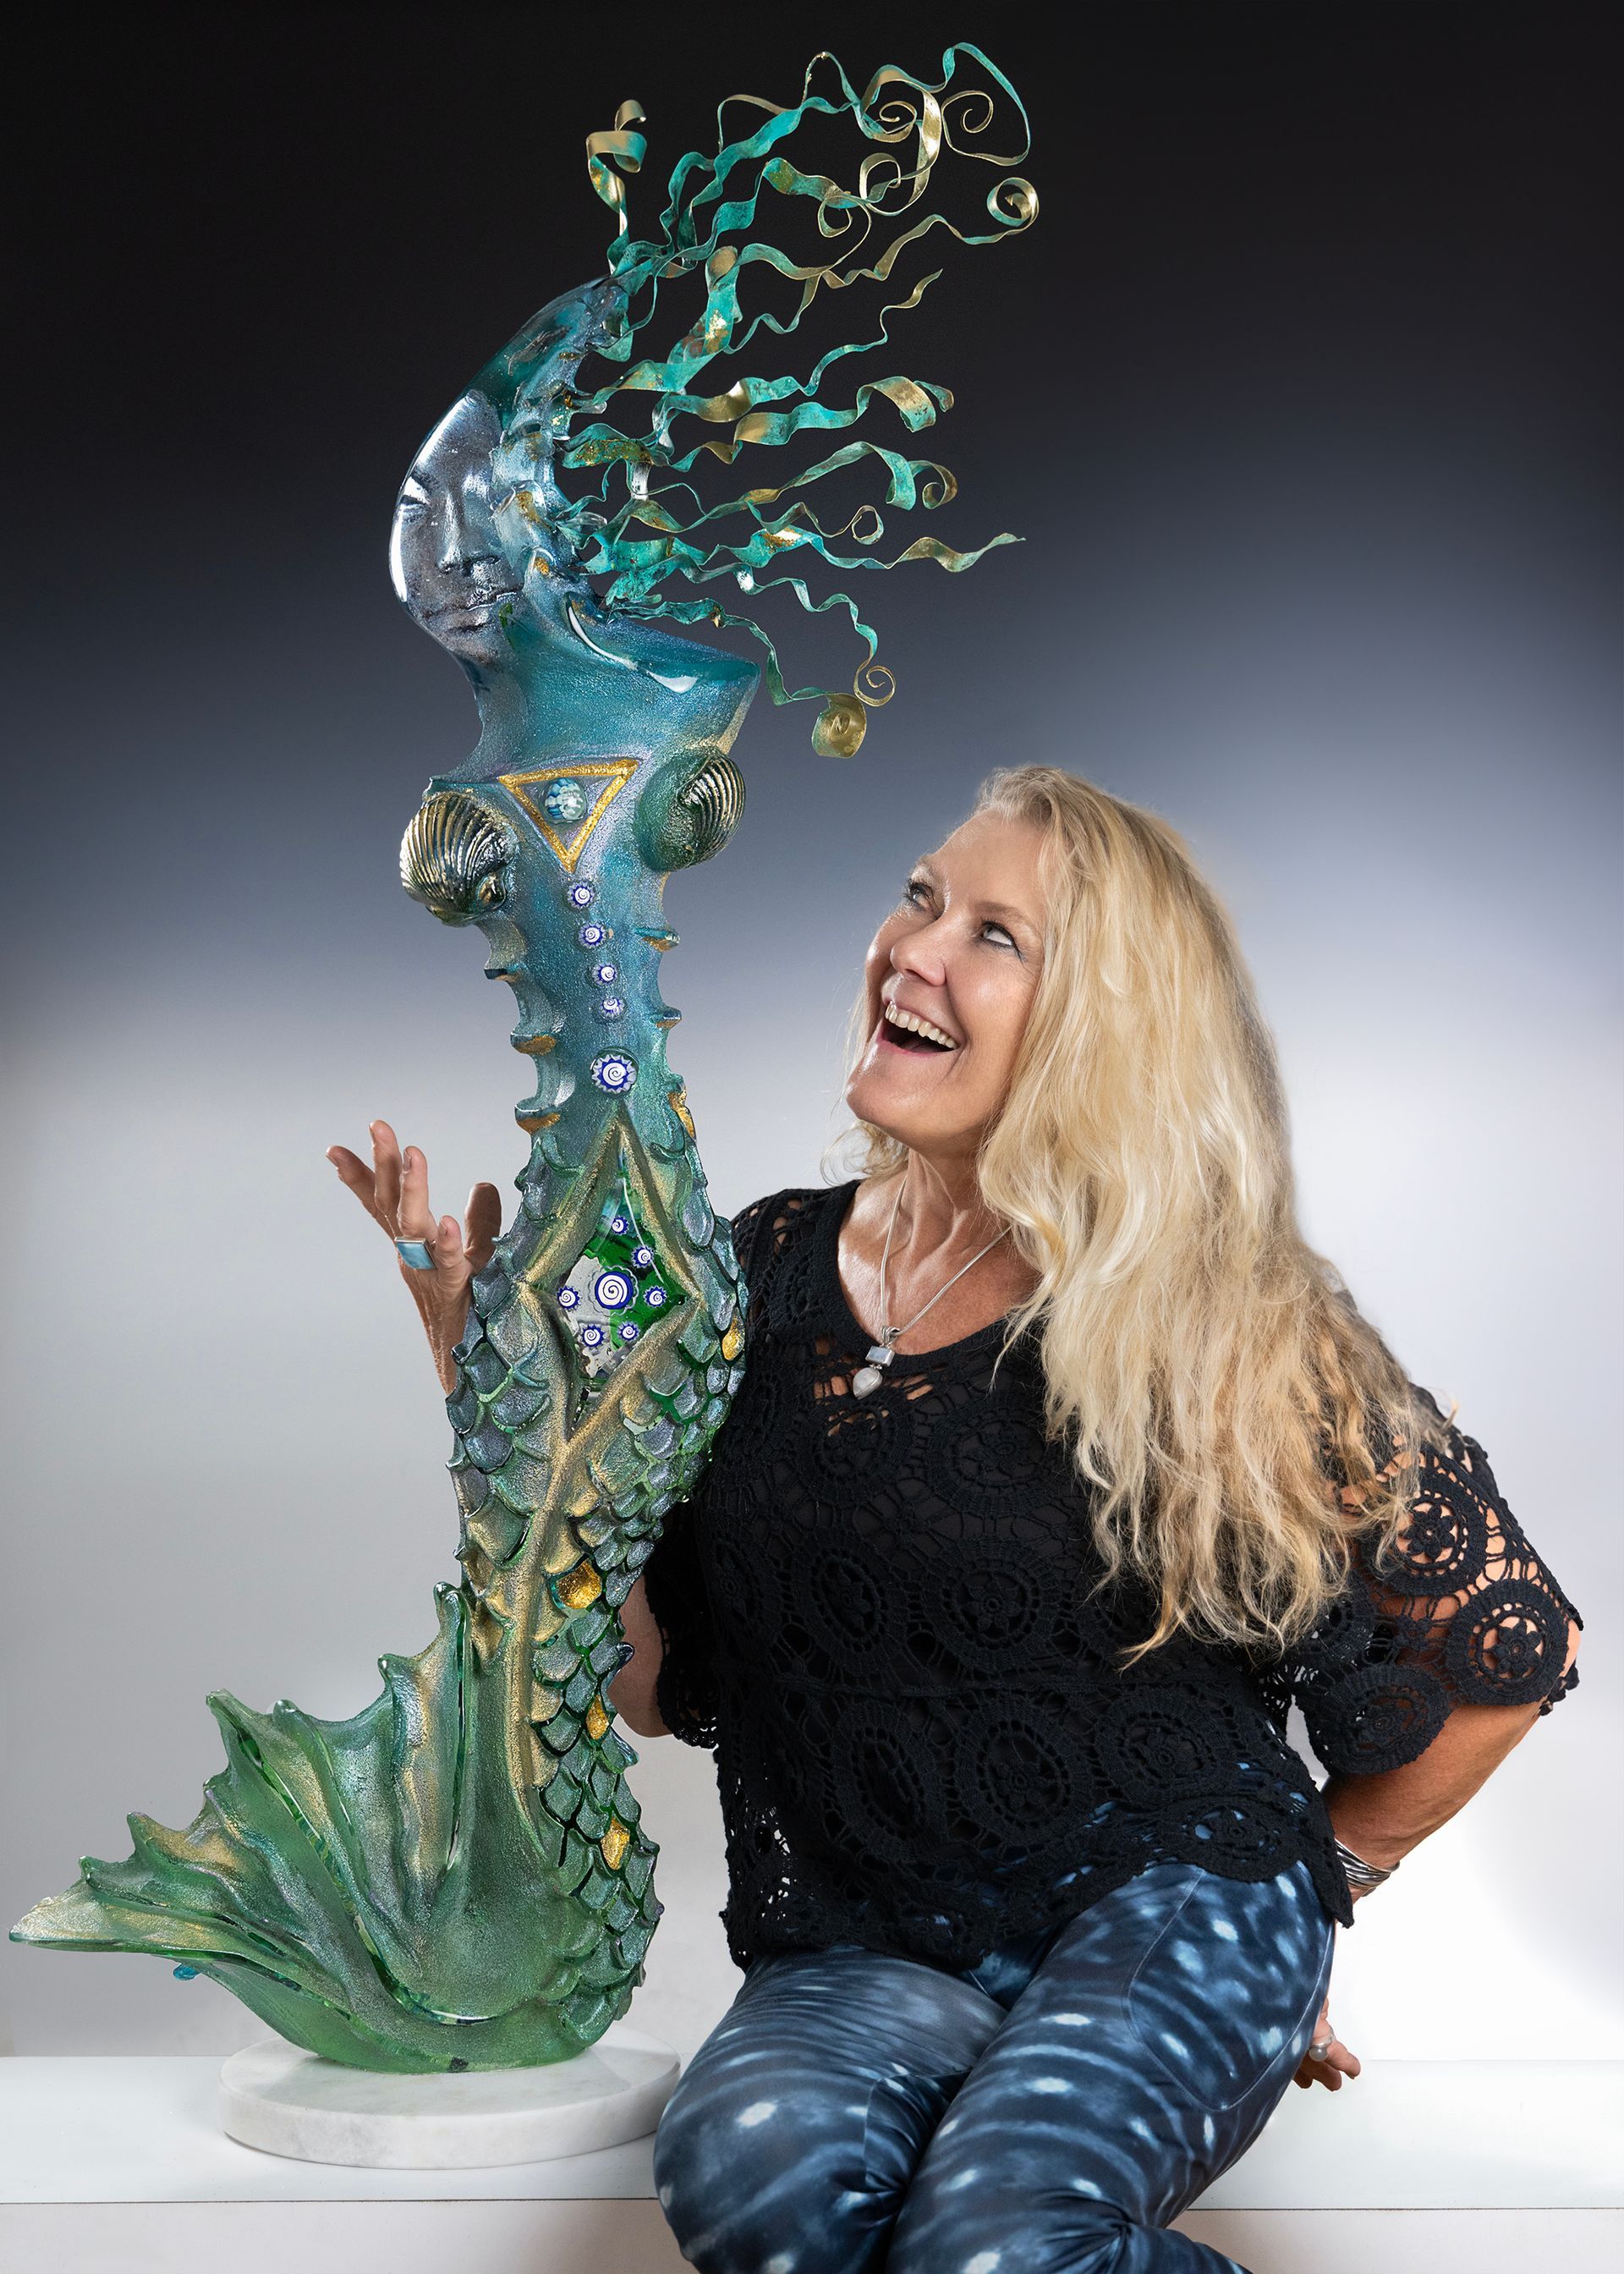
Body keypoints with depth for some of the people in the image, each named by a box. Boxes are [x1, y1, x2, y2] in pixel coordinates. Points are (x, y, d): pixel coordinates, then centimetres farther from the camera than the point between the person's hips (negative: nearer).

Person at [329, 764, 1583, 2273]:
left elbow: (1505, 1642, 3)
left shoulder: (1219, 1328, -8)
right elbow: (641, 1680, 3)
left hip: (1165, 1895, -2)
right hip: (865, 1947, 3)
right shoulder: (767, 1275, 2)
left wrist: (1311, 1888, 12)